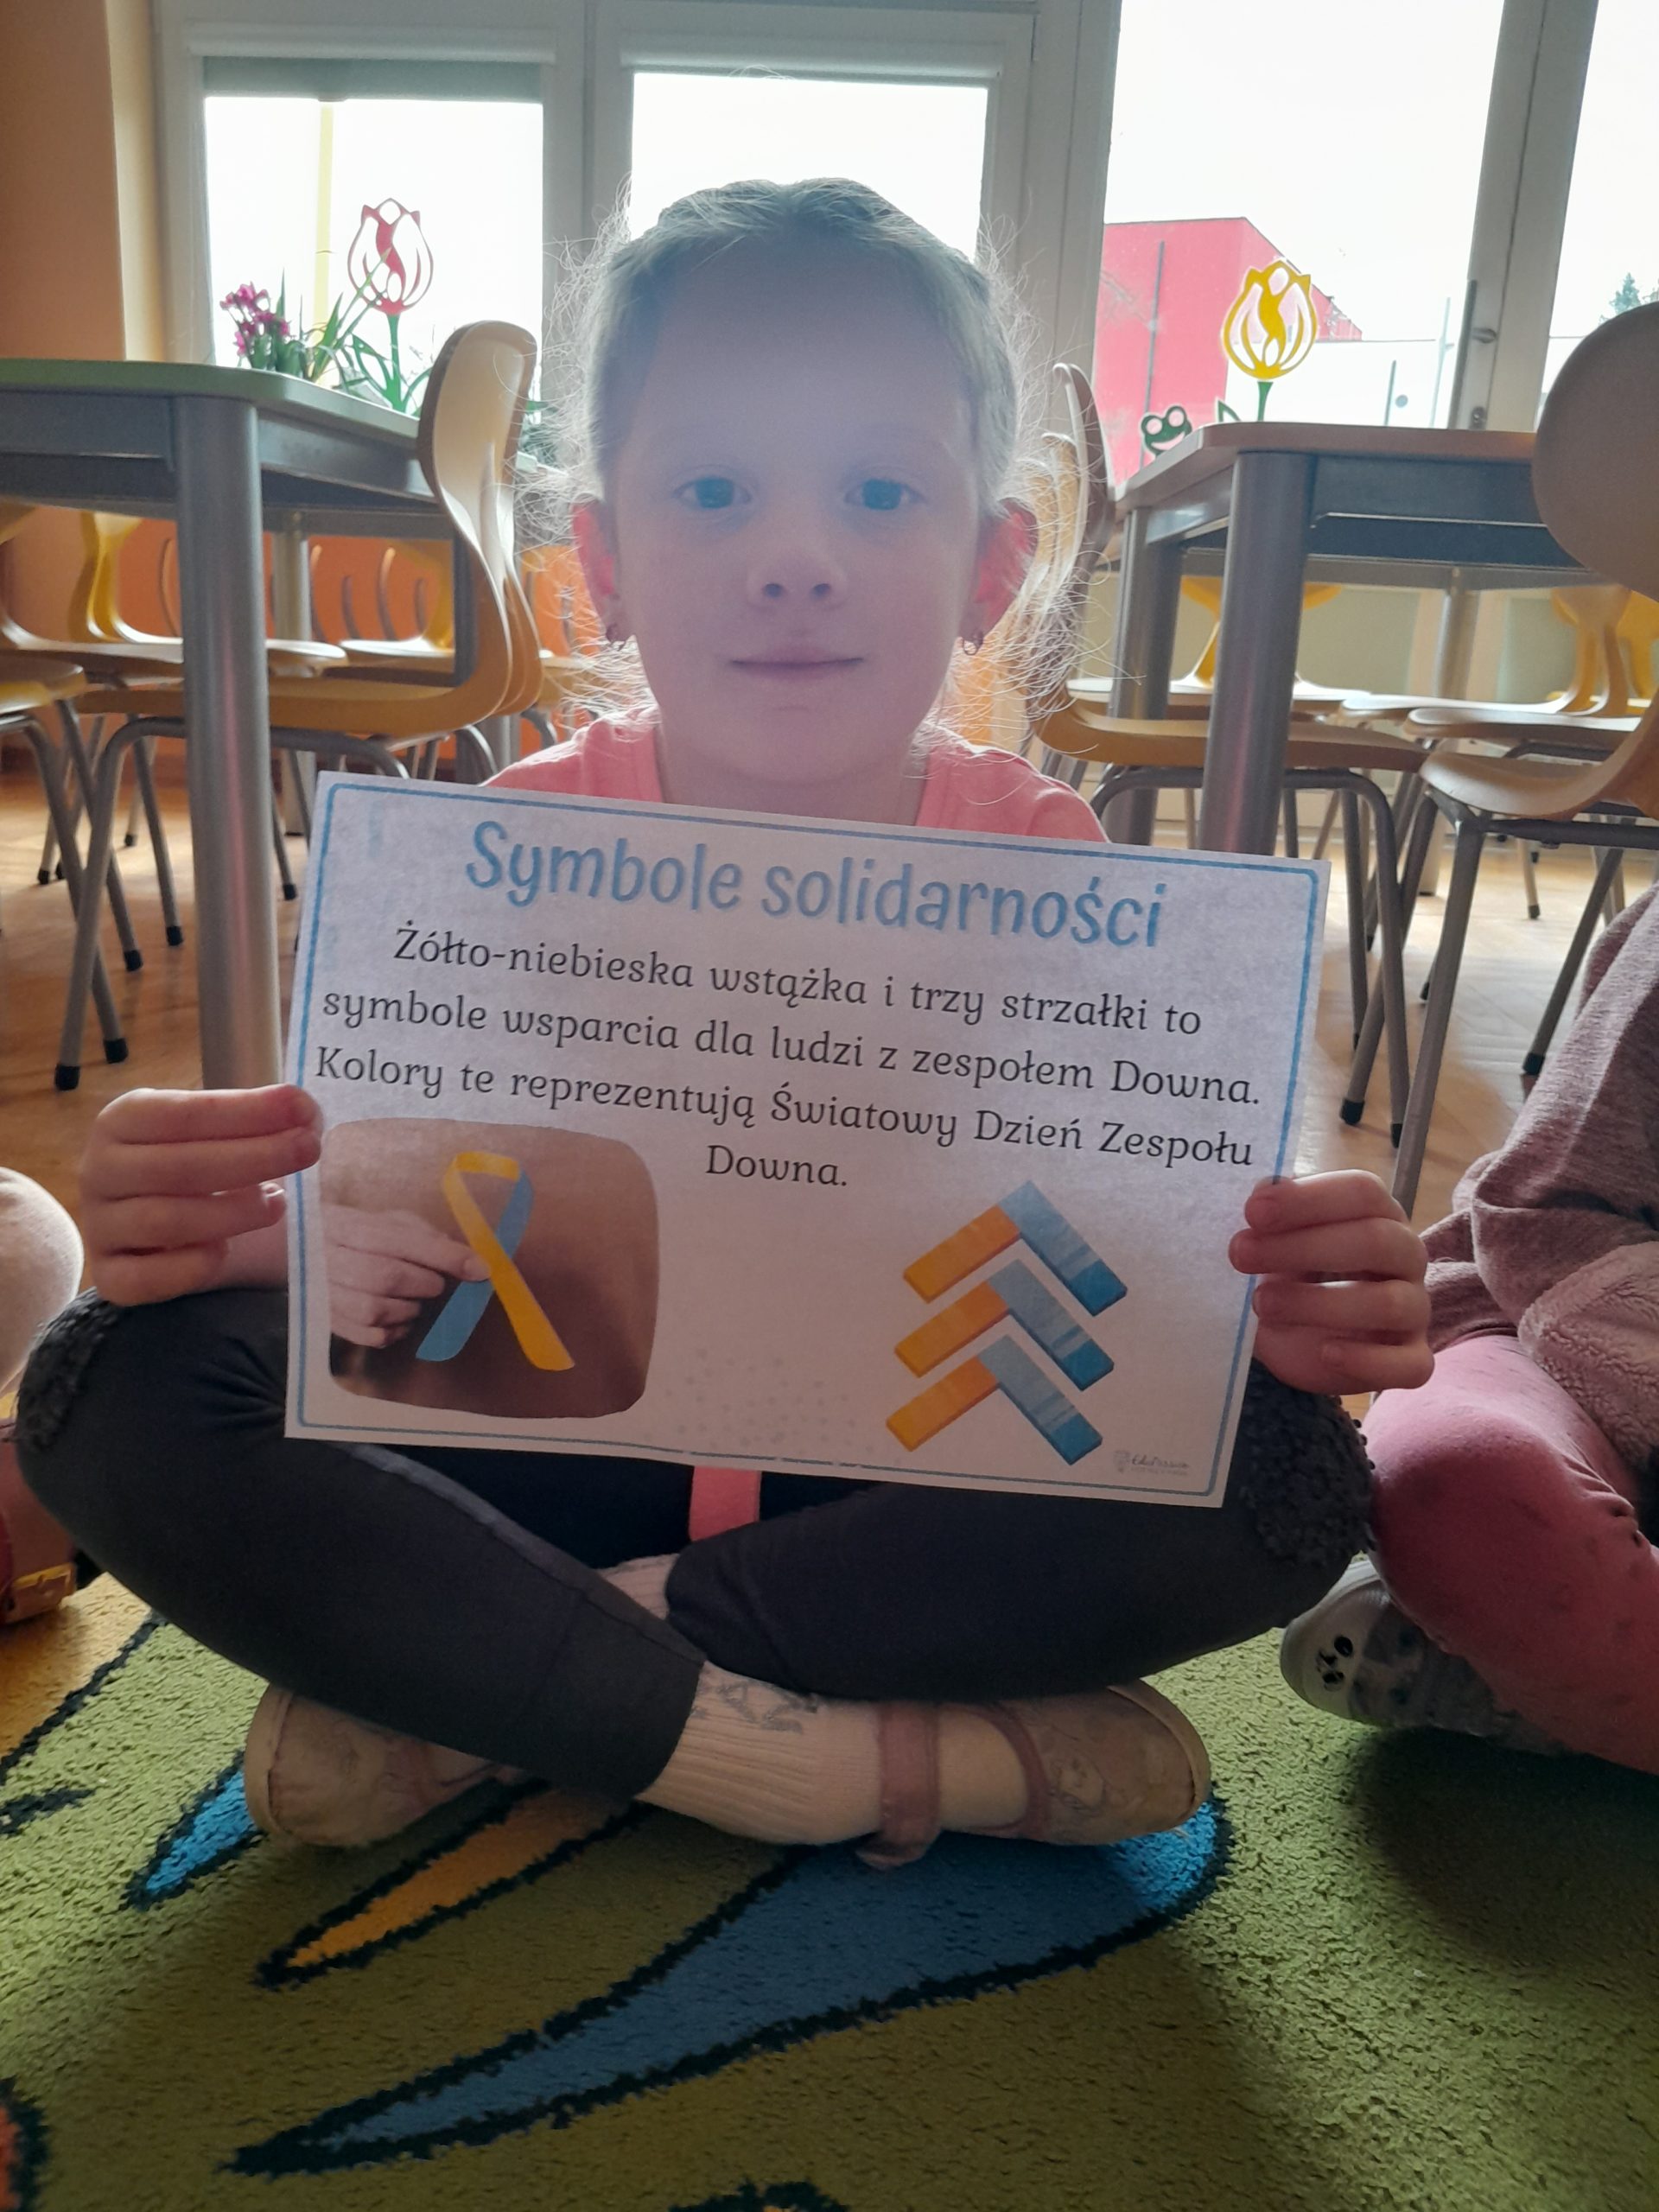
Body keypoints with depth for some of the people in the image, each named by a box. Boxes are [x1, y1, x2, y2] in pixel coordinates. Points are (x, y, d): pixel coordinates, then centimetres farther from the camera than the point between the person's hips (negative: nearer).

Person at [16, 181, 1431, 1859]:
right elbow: (383, 1230, -9)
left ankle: (459, 1689, -20)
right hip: (555, 1445, 1)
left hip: (906, 1464, 1)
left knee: (1288, 1467, -26)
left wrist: (1283, 1302, -31)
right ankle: (903, 1757, -23)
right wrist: (217, 1224, -32)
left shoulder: (1044, 869, -8)